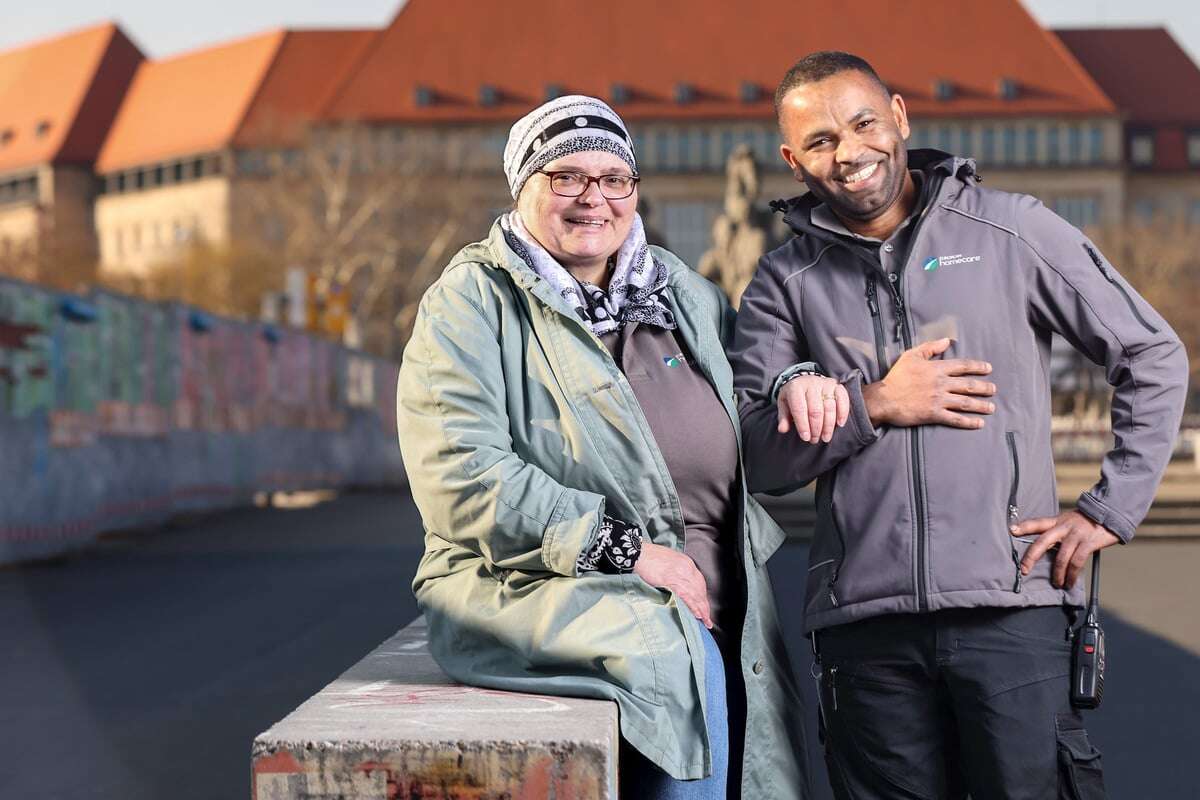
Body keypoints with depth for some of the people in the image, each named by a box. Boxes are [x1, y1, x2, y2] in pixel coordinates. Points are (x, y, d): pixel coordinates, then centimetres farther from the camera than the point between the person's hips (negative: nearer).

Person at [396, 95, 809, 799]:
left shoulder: (689, 297, 18)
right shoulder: (473, 301, -1)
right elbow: (464, 477, -13)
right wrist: (626, 549, -16)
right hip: (533, 585, -5)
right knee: (681, 654, -31)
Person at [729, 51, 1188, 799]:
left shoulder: (1012, 230, 4)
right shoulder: (785, 282, 9)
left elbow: (1154, 358, 8)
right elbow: (762, 458, 2)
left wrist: (1109, 510, 2)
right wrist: (874, 406, -10)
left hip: (1014, 605, -1)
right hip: (863, 621, 2)